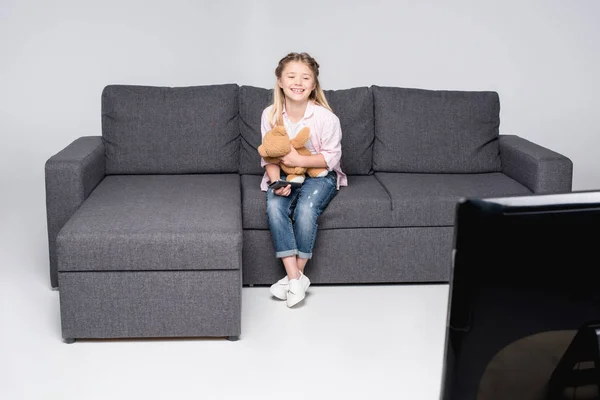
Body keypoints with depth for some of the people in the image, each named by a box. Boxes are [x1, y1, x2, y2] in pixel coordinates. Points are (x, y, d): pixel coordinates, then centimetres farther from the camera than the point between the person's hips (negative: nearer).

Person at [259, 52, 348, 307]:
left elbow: (331, 157, -13)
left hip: (319, 174, -3)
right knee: (274, 206, -27)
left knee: (305, 209, -31)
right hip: (284, 173, 3)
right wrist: (276, 182, -20)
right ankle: (295, 278, -25)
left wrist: (298, 159, -26)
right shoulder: (270, 115, -8)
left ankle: (296, 274, -12)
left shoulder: (325, 117, -18)